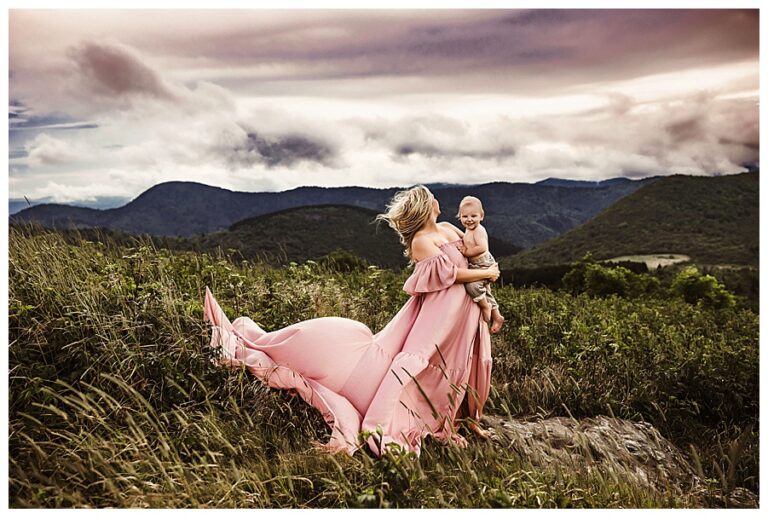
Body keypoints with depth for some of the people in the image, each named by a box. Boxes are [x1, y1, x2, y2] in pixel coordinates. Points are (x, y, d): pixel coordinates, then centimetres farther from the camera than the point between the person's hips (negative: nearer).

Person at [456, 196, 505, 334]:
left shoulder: (479, 230, -18)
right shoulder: (468, 231, 13)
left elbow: (482, 248, -30)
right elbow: (468, 246, 23)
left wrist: (466, 252, -20)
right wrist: (463, 246, 1)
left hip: (484, 265, -11)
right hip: (476, 266, 11)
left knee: (472, 285, -30)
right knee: (485, 292, 18)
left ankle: (485, 306, -6)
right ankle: (496, 316, 31)